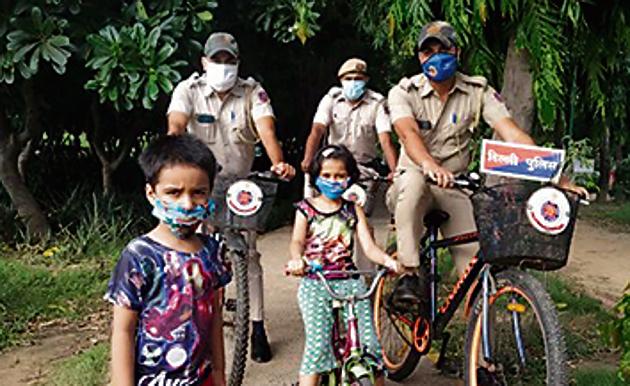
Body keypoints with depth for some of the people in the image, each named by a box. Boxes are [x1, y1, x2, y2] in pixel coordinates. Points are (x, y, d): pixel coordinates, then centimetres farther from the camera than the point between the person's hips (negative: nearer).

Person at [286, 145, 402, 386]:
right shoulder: (306, 208, 5)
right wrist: (296, 260, -35)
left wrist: (387, 260, -22)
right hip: (314, 283, -2)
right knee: (318, 343, -15)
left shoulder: (353, 210, 10)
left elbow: (368, 246, 1)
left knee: (368, 341, -7)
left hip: (349, 280, 2)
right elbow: (297, 241, -10)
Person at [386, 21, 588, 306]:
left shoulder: (478, 91, -2)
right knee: (413, 180, -38)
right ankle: (411, 274, -31)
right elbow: (408, 133, -28)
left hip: (455, 188, 2)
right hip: (413, 183, -2)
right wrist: (431, 166, -51)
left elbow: (514, 136, -13)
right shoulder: (404, 92, -7)